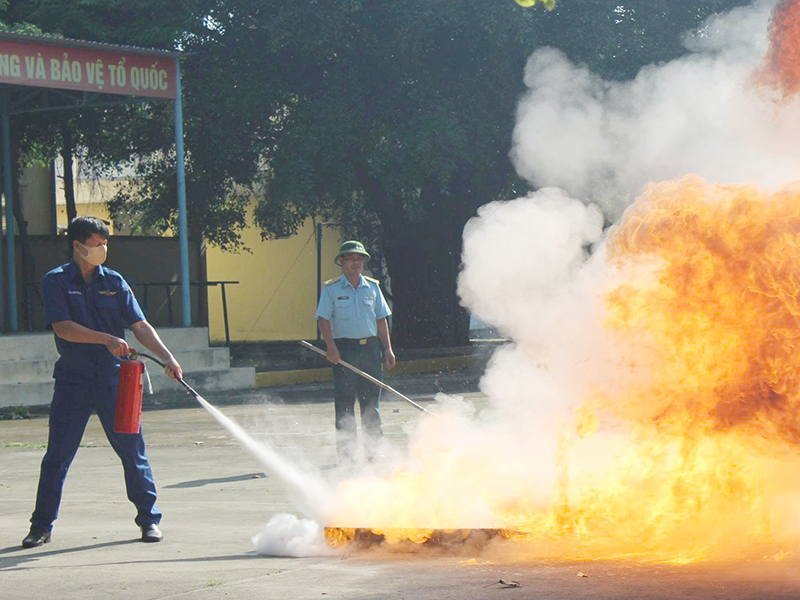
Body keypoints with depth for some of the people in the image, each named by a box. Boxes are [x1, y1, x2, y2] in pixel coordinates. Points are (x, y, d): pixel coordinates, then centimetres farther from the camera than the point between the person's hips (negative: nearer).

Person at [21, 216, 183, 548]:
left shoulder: (114, 282, 7)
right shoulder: (56, 282, -1)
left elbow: (140, 326, 4)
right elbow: (62, 327, -13)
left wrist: (167, 357, -8)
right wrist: (107, 340, -21)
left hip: (113, 379, 2)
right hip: (73, 380, -2)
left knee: (132, 449, 2)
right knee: (57, 454, 1)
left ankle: (149, 519, 12)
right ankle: (41, 525, 11)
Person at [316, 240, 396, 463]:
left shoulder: (372, 287, 12)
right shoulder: (331, 289, 1)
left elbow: (381, 319, 15)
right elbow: (323, 319, -4)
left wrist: (388, 349, 8)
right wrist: (331, 346, -19)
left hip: (370, 347, 3)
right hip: (344, 349, -3)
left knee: (371, 403, 6)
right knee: (344, 404, -3)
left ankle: (373, 451, 12)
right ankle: (345, 454, 0)